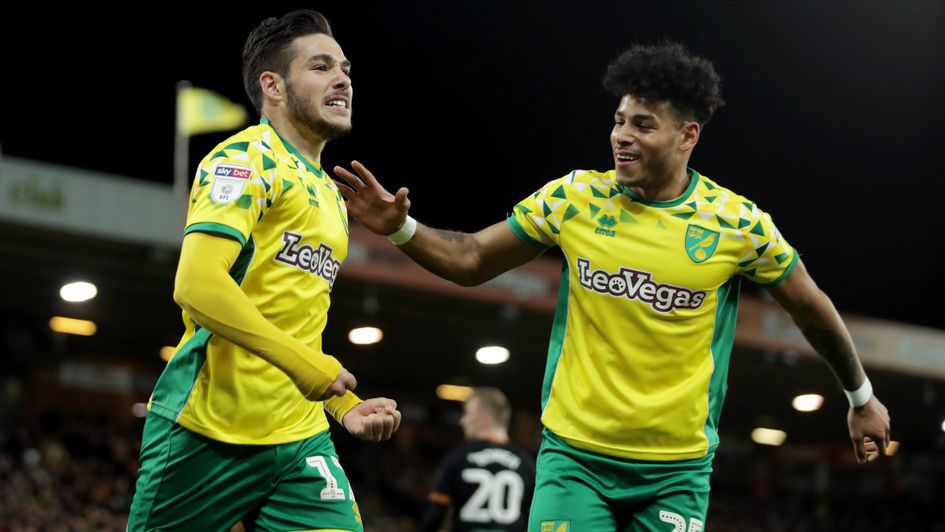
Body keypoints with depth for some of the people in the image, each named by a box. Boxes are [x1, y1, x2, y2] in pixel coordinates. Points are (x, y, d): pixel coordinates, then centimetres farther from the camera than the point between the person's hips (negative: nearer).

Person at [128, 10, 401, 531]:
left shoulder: (330, 195, 21)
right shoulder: (247, 158, -6)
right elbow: (196, 284, -20)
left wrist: (345, 406, 13)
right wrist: (304, 363, -24)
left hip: (300, 439, 7)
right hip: (210, 431, -7)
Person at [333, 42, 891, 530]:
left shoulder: (739, 224, -6)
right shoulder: (573, 197, -3)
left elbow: (812, 308, 8)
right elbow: (472, 259, 6)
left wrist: (862, 398, 18)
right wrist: (401, 228, -11)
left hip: (677, 470, -1)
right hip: (574, 455, 1)